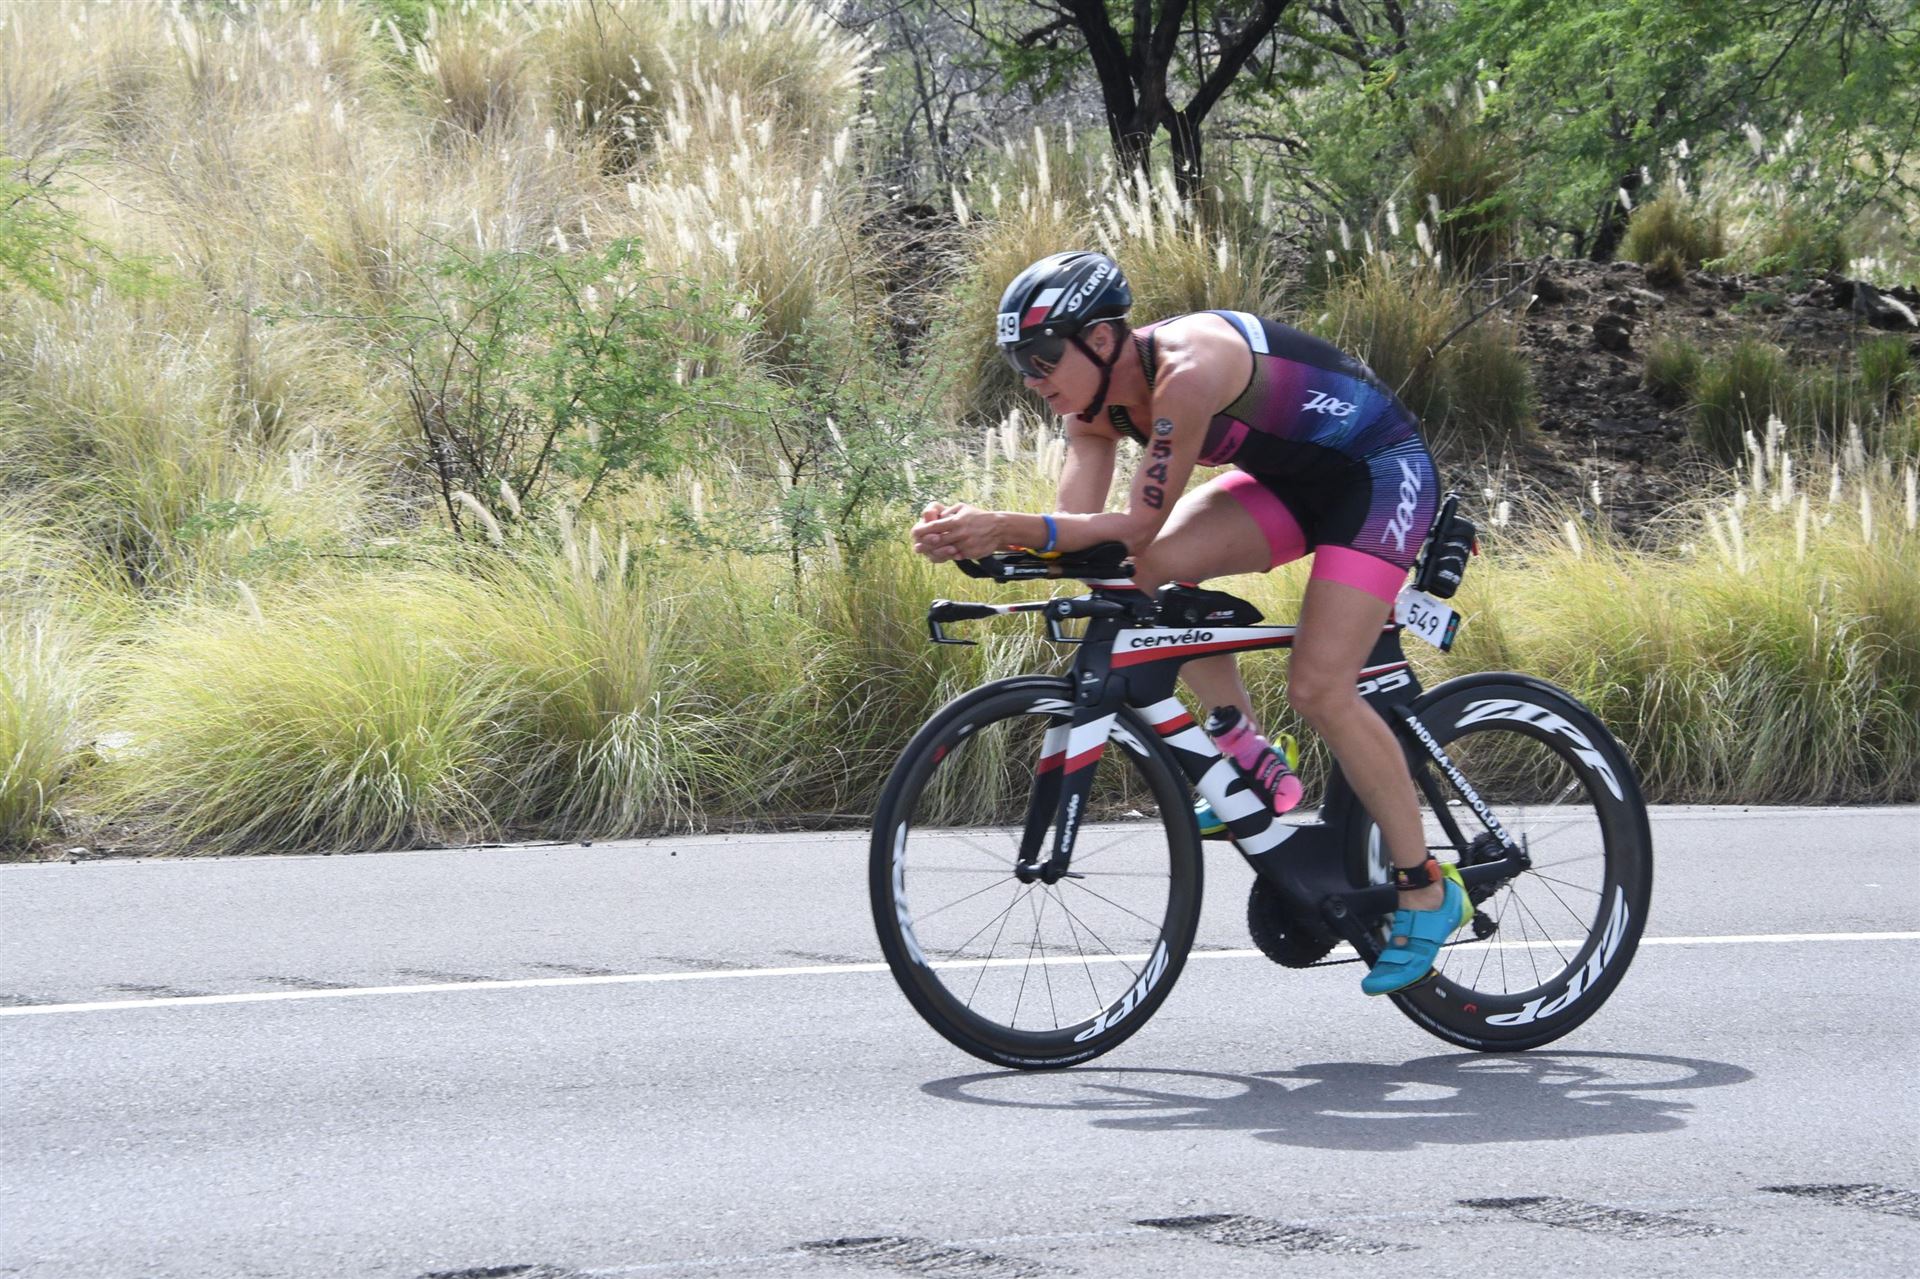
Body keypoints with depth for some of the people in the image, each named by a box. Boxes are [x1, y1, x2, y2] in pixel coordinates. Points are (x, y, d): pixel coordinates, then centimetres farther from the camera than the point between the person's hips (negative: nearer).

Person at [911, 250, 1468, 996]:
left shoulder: (1185, 372, -32)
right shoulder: (1096, 396, -7)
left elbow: (1138, 526, -34)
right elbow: (1078, 527, -14)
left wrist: (1010, 528, -43)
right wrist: (976, 535, -31)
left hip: (1382, 474, -8)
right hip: (1291, 478, 8)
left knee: (1320, 688, -18)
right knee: (1154, 570, -16)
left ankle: (1426, 892, -4)